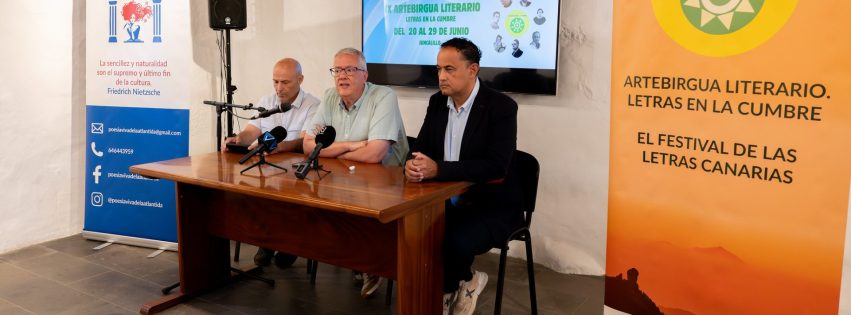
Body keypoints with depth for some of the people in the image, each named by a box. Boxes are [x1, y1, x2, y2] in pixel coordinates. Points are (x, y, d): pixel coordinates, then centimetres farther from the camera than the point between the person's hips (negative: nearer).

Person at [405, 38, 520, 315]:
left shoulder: (501, 107, -15)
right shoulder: (437, 102, 5)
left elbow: (496, 166, -26)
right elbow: (420, 148, 6)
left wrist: (438, 169, -35)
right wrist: (412, 165, -21)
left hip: (492, 205, -6)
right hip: (448, 200, 6)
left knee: (456, 242, -33)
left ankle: (446, 291, 3)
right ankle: (463, 282, 2)